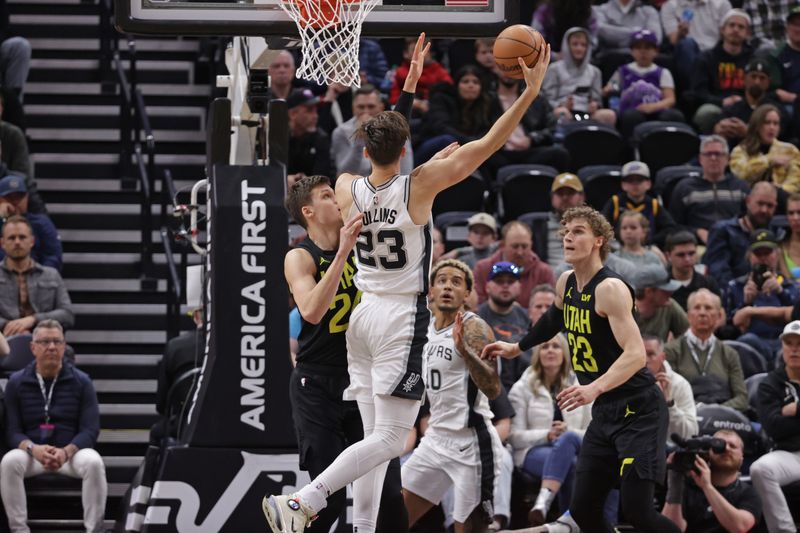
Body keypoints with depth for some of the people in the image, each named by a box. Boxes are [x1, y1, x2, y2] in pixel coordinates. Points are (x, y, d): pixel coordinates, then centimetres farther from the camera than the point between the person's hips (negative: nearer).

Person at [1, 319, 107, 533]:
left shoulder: (81, 382, 4)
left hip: (71, 452, 0)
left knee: (94, 462, -33)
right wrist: (33, 449, -23)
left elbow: (90, 430, -3)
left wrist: (66, 452, -24)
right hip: (32, 453, 0)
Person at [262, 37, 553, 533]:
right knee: (388, 440, -8)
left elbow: (386, 137, 18)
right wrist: (531, 91, -8)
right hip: (402, 321, -6)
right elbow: (487, 145, -12)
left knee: (376, 437, 12)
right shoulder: (418, 186, -13)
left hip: (363, 315, 6)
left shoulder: (347, 188, 0)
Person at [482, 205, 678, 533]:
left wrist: (595, 388, -42)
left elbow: (636, 354, -29)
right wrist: (517, 348, 42)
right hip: (605, 412, 9)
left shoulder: (610, 288, -18)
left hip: (638, 410, -9)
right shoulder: (566, 284, 8)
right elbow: (554, 319, 33)